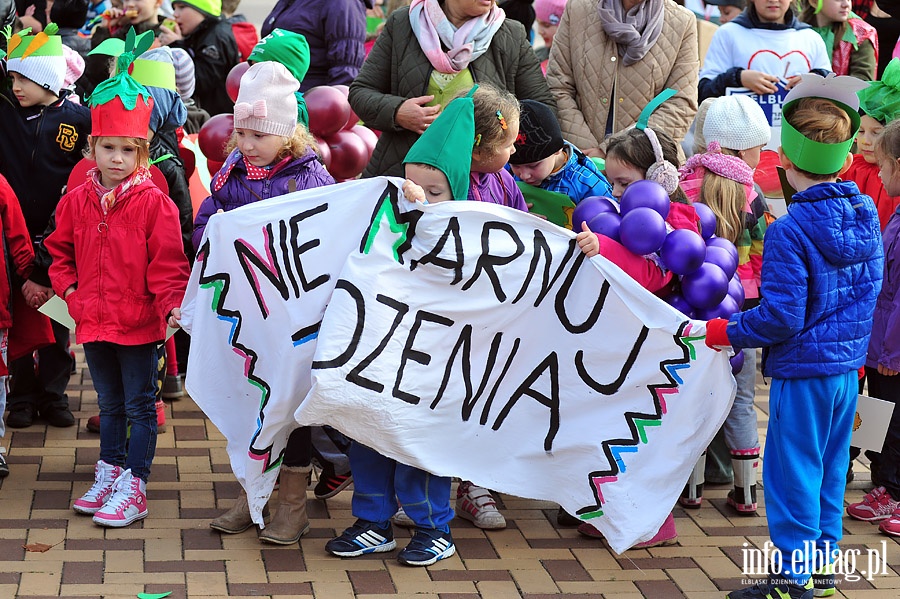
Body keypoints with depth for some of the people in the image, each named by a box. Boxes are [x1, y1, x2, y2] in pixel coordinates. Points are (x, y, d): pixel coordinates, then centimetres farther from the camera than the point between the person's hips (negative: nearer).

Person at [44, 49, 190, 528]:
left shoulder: (154, 203, -12)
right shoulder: (77, 200, 2)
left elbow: (167, 263, -12)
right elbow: (60, 250, 15)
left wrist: (172, 305, -23)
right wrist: (69, 291, 3)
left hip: (139, 323, -5)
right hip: (92, 321, 5)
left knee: (140, 406, 5)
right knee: (110, 405, 19)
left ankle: (133, 487, 12)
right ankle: (109, 473, 33)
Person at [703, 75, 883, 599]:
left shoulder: (789, 232, -20)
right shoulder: (867, 214, 1)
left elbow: (781, 317, -21)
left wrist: (725, 331, -10)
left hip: (803, 370, -7)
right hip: (849, 364, 7)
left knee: (793, 470, 3)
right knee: (831, 466, 17)